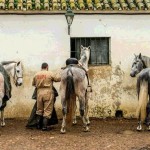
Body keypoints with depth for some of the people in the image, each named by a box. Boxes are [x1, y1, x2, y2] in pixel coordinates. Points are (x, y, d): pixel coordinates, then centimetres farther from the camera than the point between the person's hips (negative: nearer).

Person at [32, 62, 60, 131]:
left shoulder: (36, 74, 6)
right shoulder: (50, 73, -7)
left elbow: (33, 84, 15)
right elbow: (58, 79, 0)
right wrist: (59, 76, 21)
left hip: (39, 92, 4)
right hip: (48, 92, -4)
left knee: (39, 110, 17)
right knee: (47, 110, 2)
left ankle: (38, 125, 22)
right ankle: (44, 126, 1)